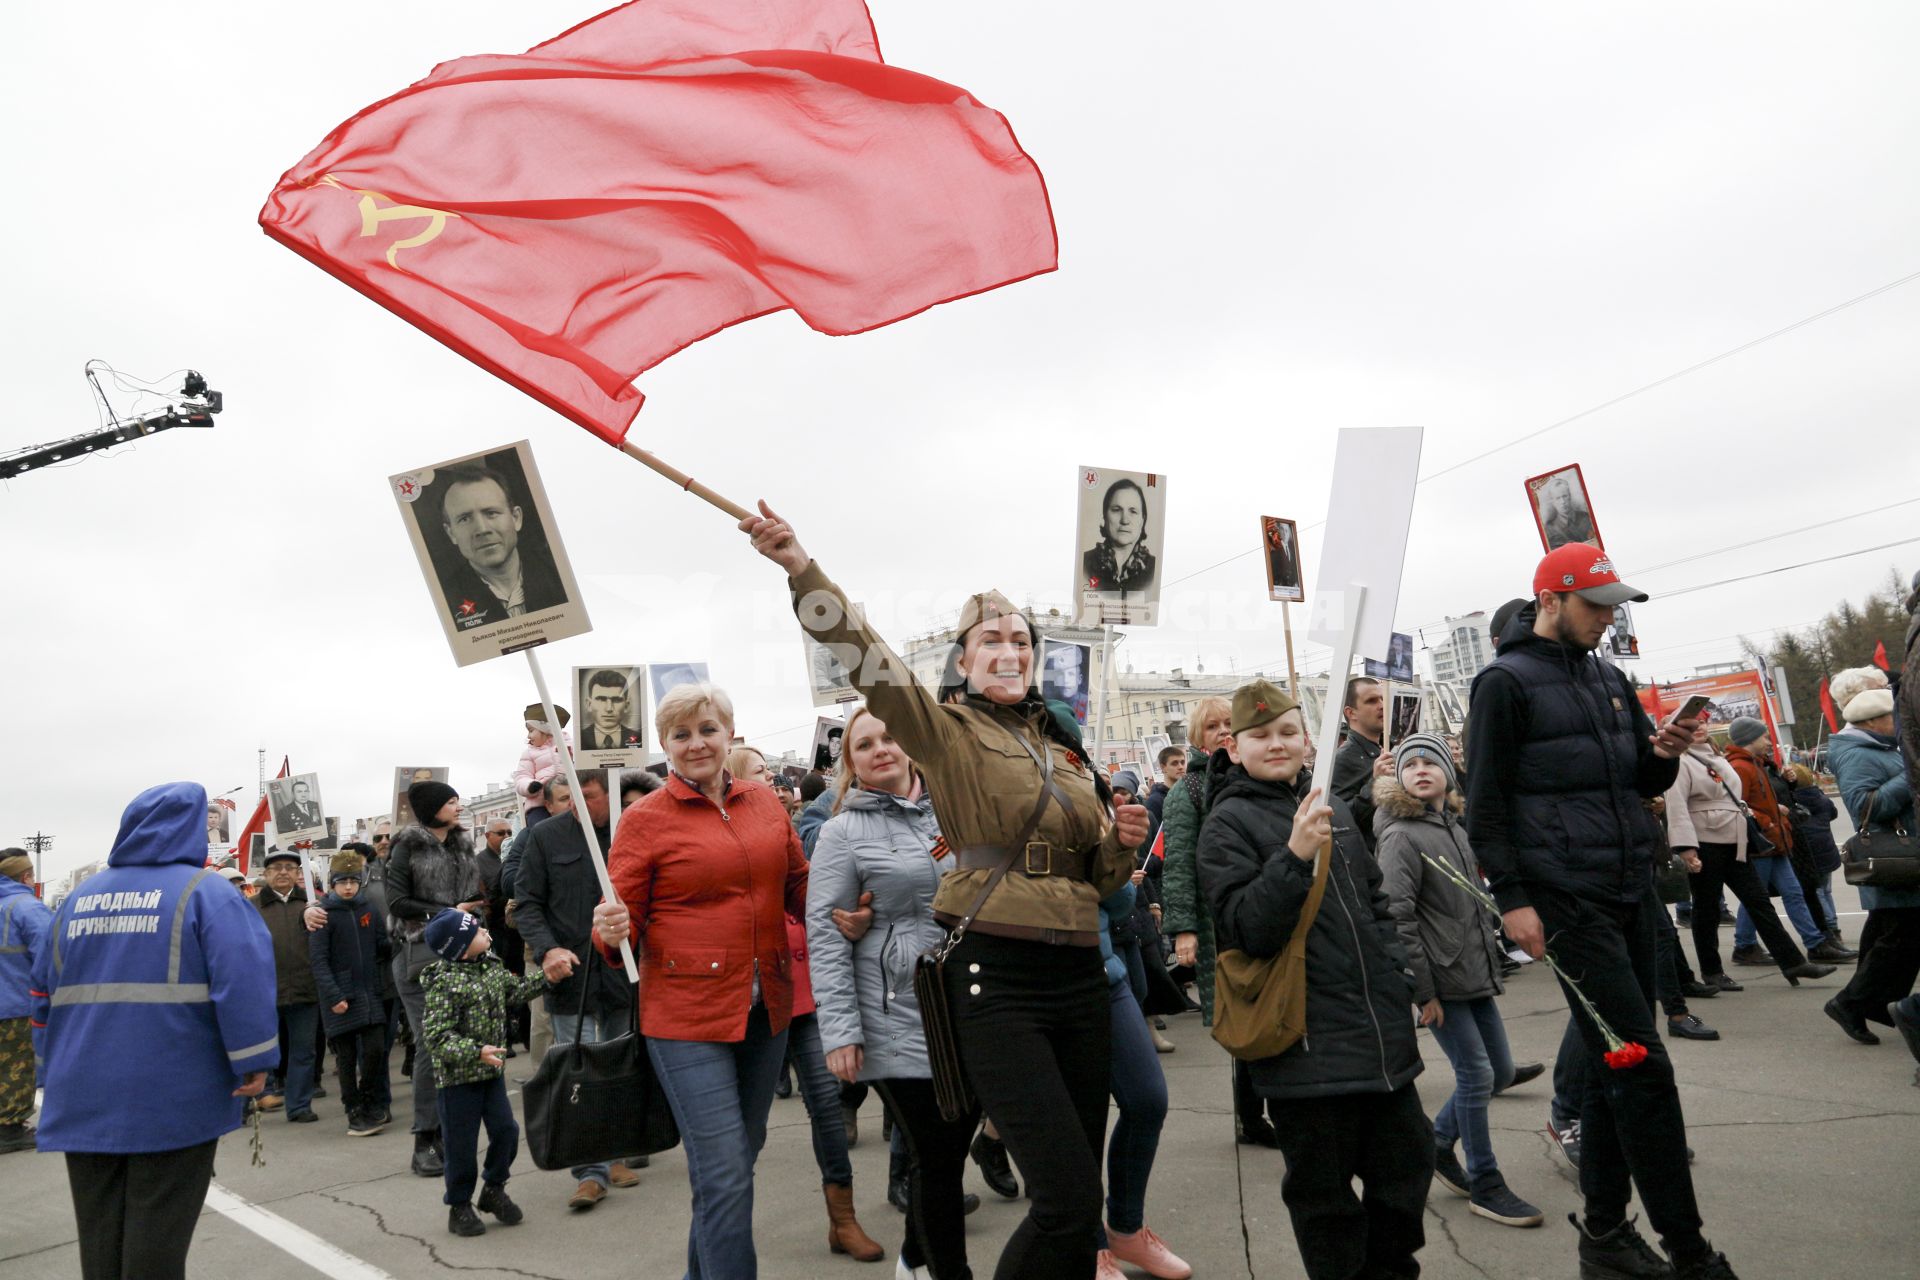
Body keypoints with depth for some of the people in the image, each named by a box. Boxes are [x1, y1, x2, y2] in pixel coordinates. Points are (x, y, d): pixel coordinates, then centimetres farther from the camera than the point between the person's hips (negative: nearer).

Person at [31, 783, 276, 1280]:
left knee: (98, 1227, 14)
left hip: (85, 1094, 6)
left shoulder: (77, 898, 11)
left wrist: (54, 1069, 26)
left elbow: (44, 989, 18)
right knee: (158, 1225, 2)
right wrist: (254, 1060, -15)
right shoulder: (204, 894, -9)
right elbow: (243, 977, -21)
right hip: (172, 1094, -5)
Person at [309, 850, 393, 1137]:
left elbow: (383, 946, 13)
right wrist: (333, 995, -15)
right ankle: (356, 1114, 16)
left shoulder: (368, 910, 8)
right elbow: (318, 959, -9)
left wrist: (396, 942, -9)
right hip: (340, 998, -3)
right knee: (346, 1057, 4)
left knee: (376, 1049, -3)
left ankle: (370, 1106, 17)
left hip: (369, 992, 3)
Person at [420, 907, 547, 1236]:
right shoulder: (442, 984, -22)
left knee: (506, 1130, 8)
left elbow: (516, 990, 19)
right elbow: (436, 1037, -25)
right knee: (462, 1145, 5)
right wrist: (476, 1052, -32)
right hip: (457, 1078, -7)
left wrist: (548, 976, 14)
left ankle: (493, 1188, 30)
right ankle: (459, 1206, 24)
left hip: (492, 1072, 7)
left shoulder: (491, 966, 2)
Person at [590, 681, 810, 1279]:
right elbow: (625, 923, -3)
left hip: (765, 1009, 6)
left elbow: (798, 887, 14)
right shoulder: (644, 820, -6)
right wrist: (612, 931, -26)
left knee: (737, 1159, 20)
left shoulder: (764, 803, 6)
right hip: (687, 1013, -5)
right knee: (725, 1178, -8)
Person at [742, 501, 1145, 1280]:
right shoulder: (947, 732, -2)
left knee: (1078, 1196, 14)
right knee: (1069, 1203, -8)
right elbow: (868, 659, -21)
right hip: (995, 979, -6)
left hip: (1078, 976, 6)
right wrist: (801, 570, -34)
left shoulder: (1063, 746, 14)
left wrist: (1122, 841, 0)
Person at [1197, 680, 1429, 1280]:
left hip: (1382, 1029, 7)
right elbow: (1245, 928, -18)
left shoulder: (1333, 807, 12)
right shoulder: (1228, 823, -9)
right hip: (1309, 1046, -6)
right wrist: (1295, 857, -28)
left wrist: (1396, 972, 12)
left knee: (1406, 1162, 18)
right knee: (1325, 1194, 6)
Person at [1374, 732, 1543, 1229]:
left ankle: (1437, 1142, 32)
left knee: (1500, 1070, 14)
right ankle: (1485, 1186, 13)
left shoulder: (1454, 825, 11)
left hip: (1475, 973, 8)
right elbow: (1398, 917, -19)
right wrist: (1423, 990, -19)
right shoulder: (1403, 835, -14)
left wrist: (1491, 957, 16)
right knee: (1476, 1074, -2)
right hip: (1440, 980, -8)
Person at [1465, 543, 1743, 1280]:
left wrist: (1664, 756, -4)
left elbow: (1642, 783, 19)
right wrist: (1512, 899, -15)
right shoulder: (1507, 682, -6)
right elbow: (1485, 805, -10)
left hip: (1630, 893, 7)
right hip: (1567, 901, -7)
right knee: (1642, 1064, -7)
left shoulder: (1609, 680, 15)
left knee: (1614, 1066, 11)